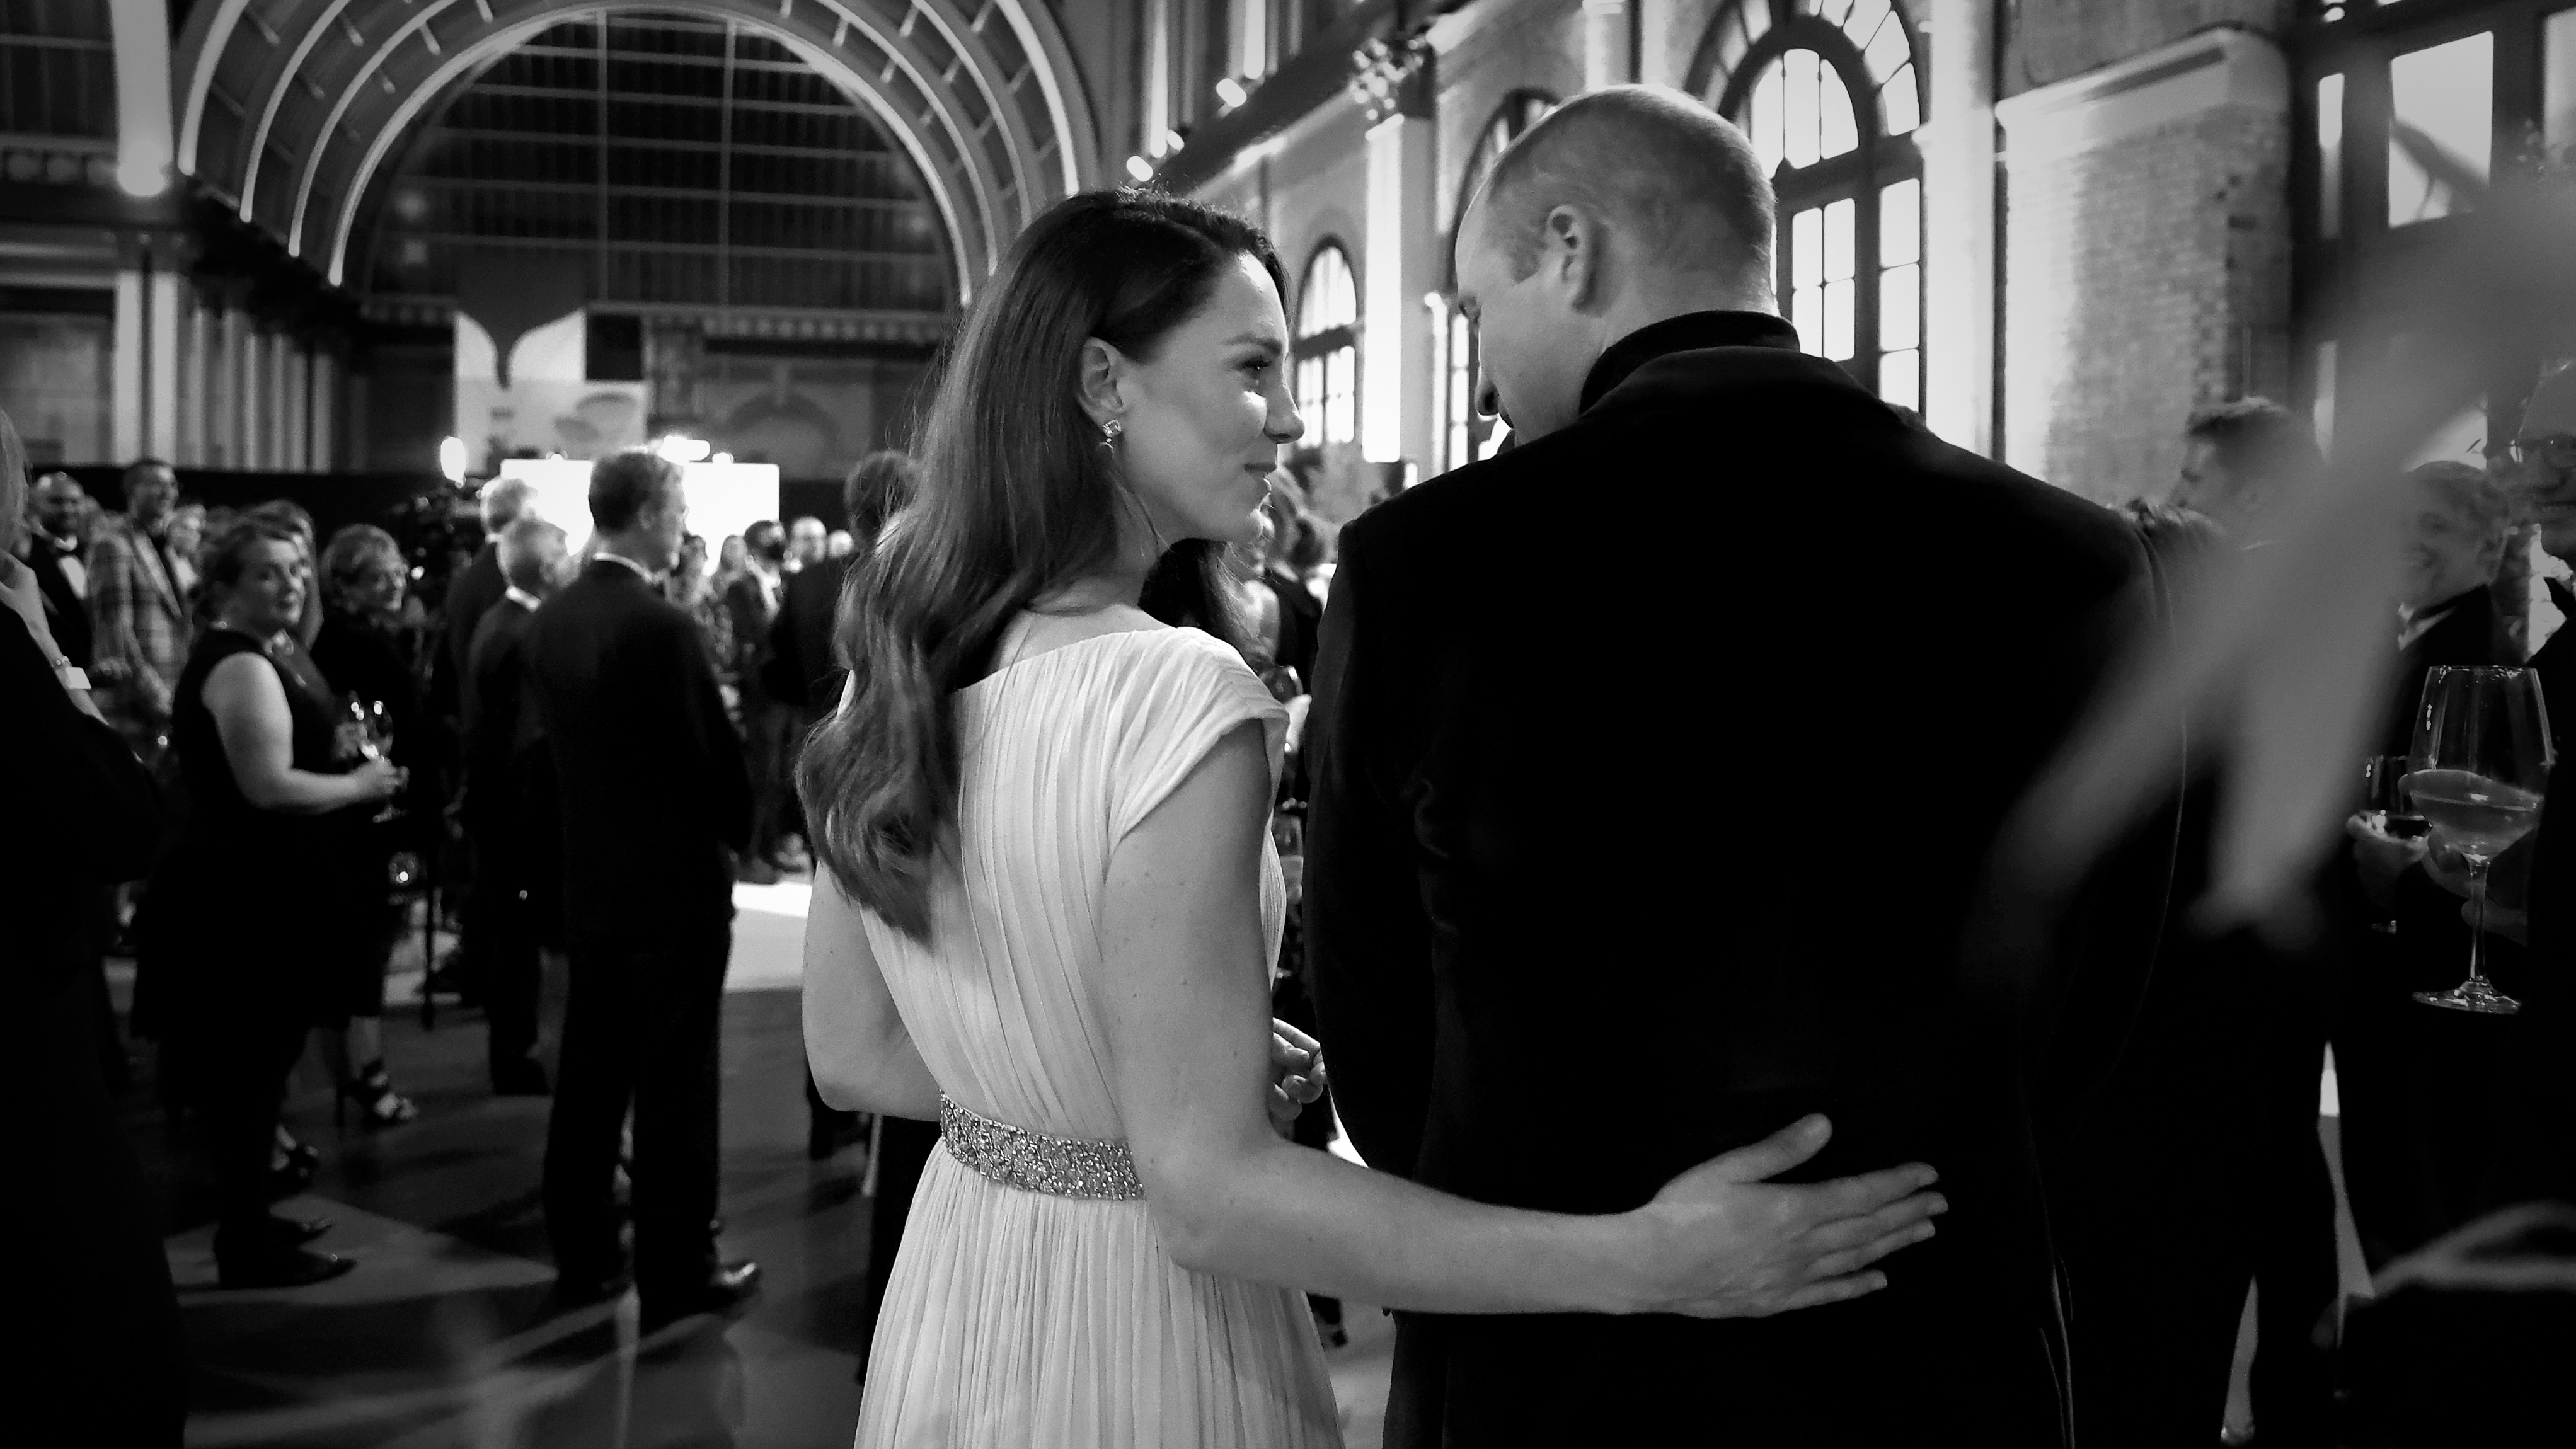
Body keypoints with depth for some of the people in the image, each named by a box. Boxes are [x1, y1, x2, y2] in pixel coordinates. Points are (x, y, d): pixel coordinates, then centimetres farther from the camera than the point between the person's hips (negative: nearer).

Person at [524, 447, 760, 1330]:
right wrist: (746, 833, 3)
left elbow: (554, 740, 10)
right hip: (673, 884, -8)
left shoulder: (550, 622, 3)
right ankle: (678, 1271, 9)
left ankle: (582, 1255, 23)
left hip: (589, 878, 8)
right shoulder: (660, 627, -20)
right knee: (674, 1089, 1)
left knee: (589, 1077, 14)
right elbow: (713, 758, -16)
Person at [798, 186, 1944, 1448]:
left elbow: (853, 1053, 5)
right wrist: (1637, 1261, -30)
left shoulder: (897, 661, -3)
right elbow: (1209, 1189, -28)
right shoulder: (1175, 694, -26)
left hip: (951, 1316, 7)